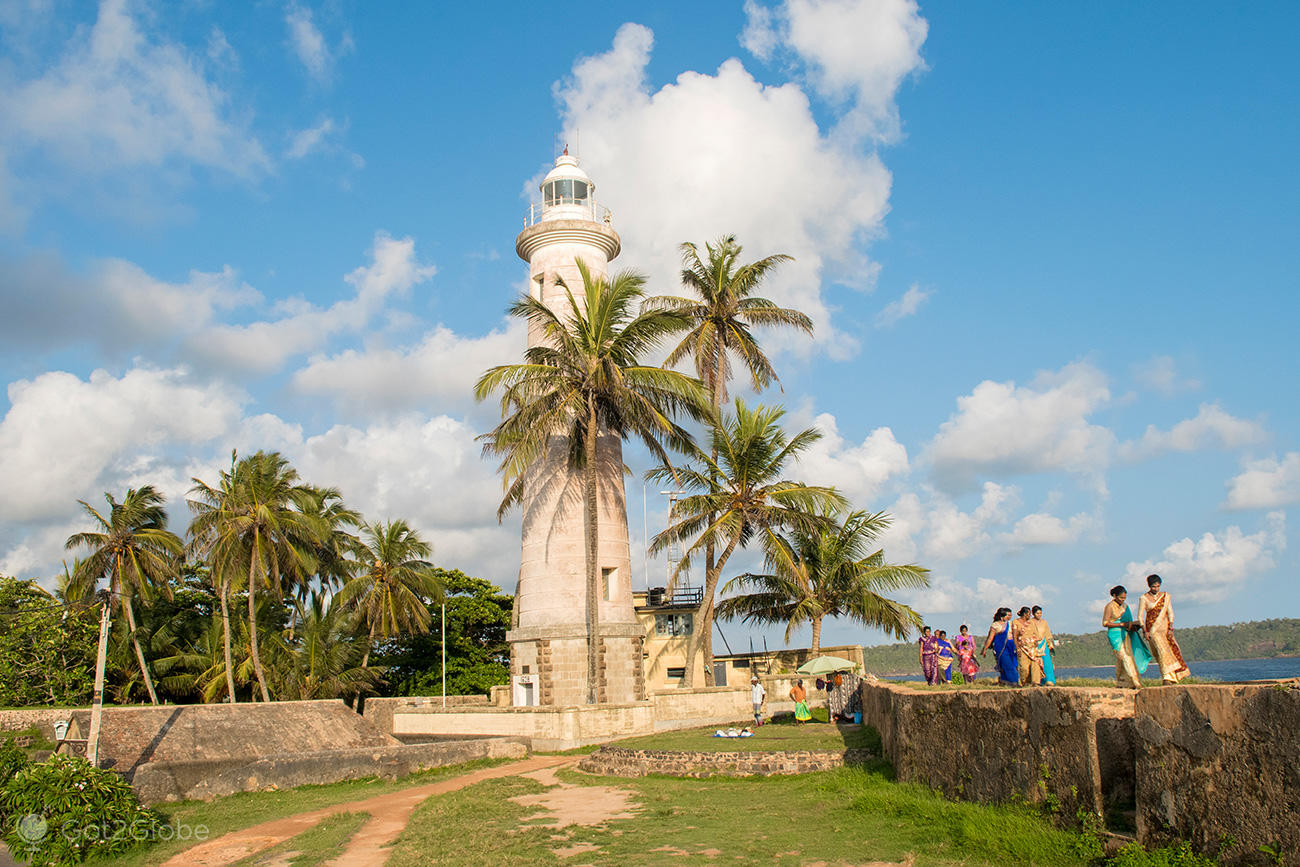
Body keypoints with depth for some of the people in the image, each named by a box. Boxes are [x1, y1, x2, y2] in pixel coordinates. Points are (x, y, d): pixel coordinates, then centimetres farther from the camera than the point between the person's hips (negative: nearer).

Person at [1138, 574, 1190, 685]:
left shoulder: (1165, 596, 7)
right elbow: (1140, 616, -3)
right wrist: (1145, 631, -11)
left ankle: (1171, 677, 8)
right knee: (1162, 650, -16)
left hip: (1164, 627, 4)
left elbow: (1170, 613, 5)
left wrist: (1170, 629, -4)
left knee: (1173, 649, -4)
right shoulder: (1144, 598, -3)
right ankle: (1166, 678, -18)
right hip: (1152, 628, -4)